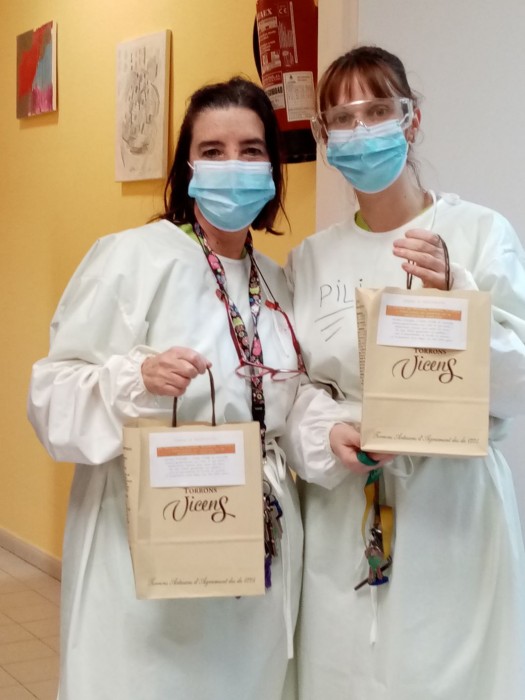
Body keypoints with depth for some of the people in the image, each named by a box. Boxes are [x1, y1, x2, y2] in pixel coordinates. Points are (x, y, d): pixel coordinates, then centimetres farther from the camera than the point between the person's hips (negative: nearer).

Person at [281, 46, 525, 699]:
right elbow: (286, 389, 6)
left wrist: (455, 294, -21)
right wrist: (329, 435, -14)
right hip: (343, 513, 3)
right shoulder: (310, 259, 7)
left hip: (454, 507, -2)